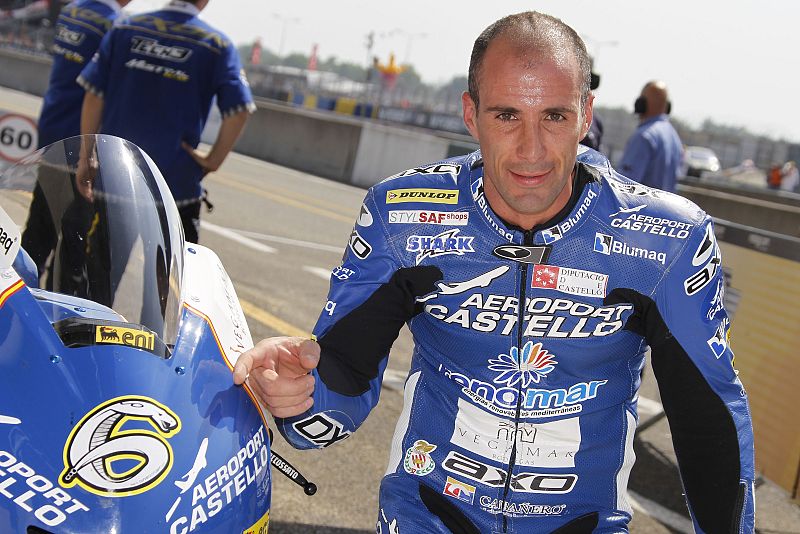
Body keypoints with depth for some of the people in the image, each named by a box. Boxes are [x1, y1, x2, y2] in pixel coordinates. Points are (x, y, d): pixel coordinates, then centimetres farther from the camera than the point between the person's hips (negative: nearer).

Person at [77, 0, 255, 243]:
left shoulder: (126, 29, 4)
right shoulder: (217, 45, -3)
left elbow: (94, 95, 1)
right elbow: (238, 111, -13)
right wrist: (214, 160, -3)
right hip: (176, 181, -3)